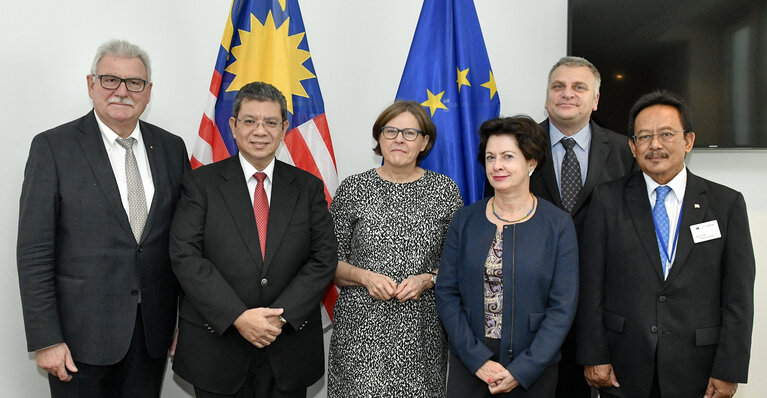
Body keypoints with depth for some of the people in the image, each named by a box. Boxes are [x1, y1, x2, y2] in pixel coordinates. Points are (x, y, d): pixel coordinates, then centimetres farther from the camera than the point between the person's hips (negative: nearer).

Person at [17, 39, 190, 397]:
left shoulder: (172, 148, 4)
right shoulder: (53, 147, -6)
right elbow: (34, 252, -8)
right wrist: (45, 340, -10)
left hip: (153, 328, 3)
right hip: (82, 331, -3)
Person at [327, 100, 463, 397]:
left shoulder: (445, 190, 3)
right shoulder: (353, 189, 1)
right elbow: (329, 262, 4)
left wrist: (426, 279, -10)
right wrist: (366, 277, -13)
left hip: (421, 330, 1)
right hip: (361, 329, 0)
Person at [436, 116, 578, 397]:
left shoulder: (558, 225, -5)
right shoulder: (465, 220, -1)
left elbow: (563, 307, -7)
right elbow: (446, 293, -3)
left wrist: (522, 370, -12)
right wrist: (478, 359, -10)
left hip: (533, 368, -1)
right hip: (469, 362, 1)